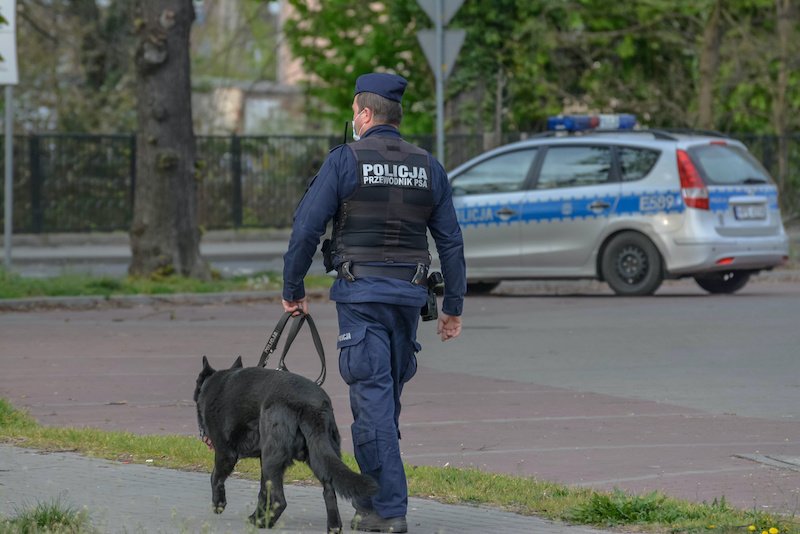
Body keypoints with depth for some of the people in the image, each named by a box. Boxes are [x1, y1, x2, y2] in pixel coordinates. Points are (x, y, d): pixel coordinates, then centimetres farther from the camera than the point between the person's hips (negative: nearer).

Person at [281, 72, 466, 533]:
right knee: (389, 398, 15)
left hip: (361, 293, -5)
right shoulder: (428, 167, 9)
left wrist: (293, 289, 5)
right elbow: (451, 240, 9)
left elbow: (307, 227, -6)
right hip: (410, 294, 5)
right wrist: (453, 306, 14)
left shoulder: (345, 160, -5)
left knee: (372, 398, -6)